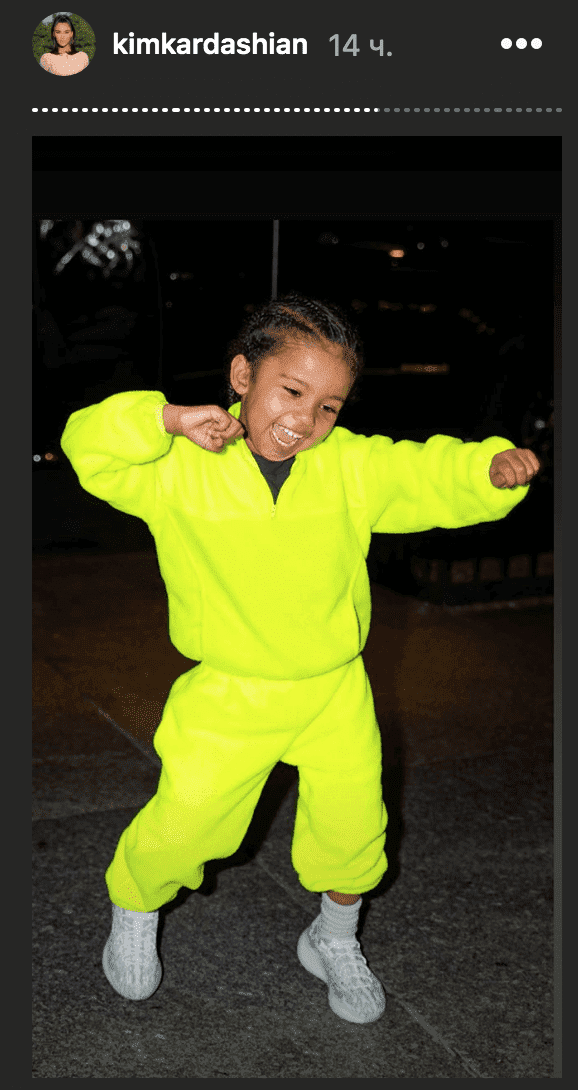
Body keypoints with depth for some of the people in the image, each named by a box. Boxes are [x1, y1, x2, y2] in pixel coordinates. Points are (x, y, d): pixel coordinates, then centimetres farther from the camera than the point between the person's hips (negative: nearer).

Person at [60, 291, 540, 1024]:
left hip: (333, 689, 3)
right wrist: (172, 418, -32)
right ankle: (133, 912, 39)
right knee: (181, 820, 4)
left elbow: (431, 475, -8)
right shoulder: (180, 469, -13)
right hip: (228, 692, -2)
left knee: (352, 825, 12)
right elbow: (89, 448, -20)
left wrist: (494, 468, -28)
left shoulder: (352, 466, -7)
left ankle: (334, 941, 43)